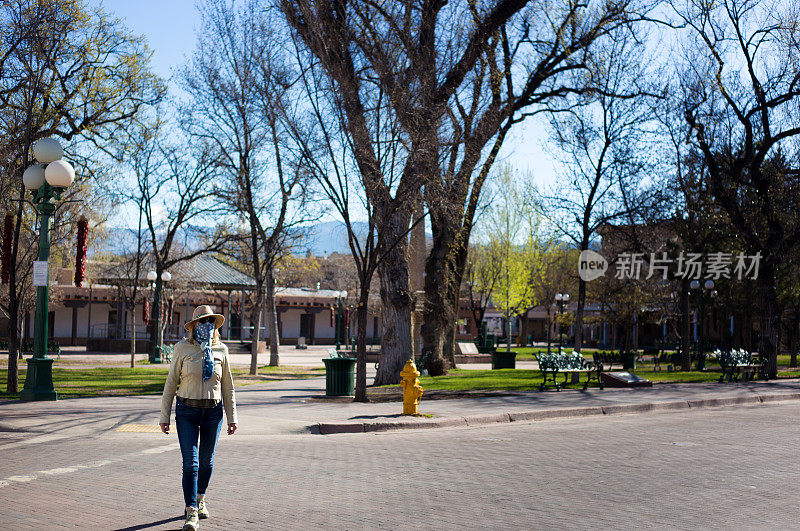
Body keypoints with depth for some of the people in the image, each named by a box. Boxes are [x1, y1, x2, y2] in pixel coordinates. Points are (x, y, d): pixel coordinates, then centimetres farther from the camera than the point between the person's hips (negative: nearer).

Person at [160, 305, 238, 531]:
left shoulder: (221, 350, 2)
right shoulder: (183, 348, -3)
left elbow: (227, 385, 9)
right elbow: (171, 382, 1)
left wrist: (232, 417, 7)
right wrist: (165, 416, -1)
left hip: (213, 412, 2)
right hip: (187, 411, -2)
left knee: (206, 460, 13)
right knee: (190, 462, -10)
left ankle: (200, 499, 38)